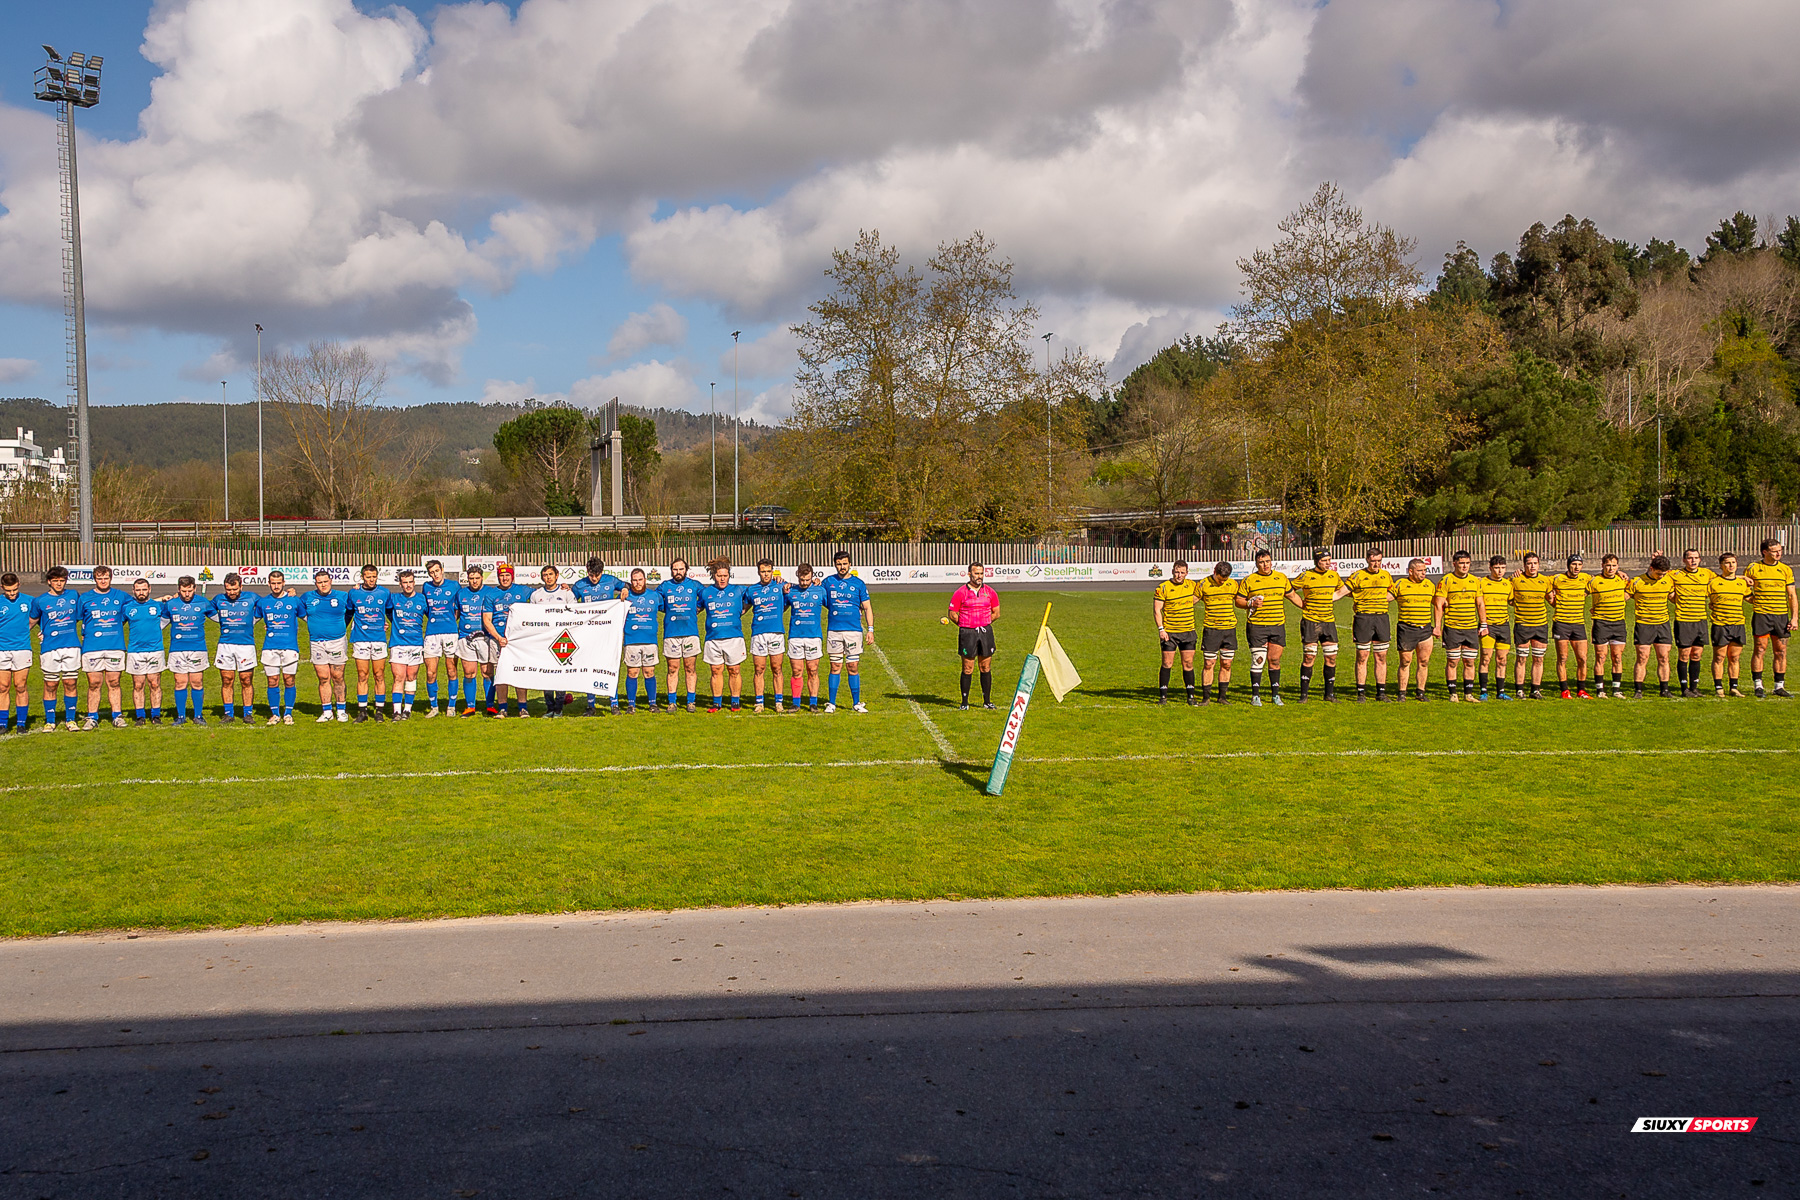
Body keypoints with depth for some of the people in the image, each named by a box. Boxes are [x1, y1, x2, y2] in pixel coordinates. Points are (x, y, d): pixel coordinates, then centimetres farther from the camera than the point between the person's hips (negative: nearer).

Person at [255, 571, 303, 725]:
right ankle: (275, 714, 9)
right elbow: (253, 618, 26)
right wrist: (265, 626, 14)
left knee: (289, 680, -1)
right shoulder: (262, 602, 10)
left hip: (290, 645, -2)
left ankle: (288, 713, 7)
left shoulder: (294, 600, 5)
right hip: (270, 646, 2)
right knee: (272, 681, 1)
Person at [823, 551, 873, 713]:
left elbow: (867, 607, 6)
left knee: (853, 667, 2)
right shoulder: (828, 583, 8)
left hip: (854, 630, 0)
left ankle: (856, 703, 8)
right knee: (835, 666, 1)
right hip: (834, 630, 1)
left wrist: (870, 629, -1)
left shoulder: (858, 583, 5)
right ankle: (831, 703, 7)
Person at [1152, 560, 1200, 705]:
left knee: (1188, 664, 5)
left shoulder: (1191, 585, 7)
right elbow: (1156, 610, -7)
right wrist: (1161, 629, -14)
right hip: (1169, 632, -4)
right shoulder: (1162, 588, -7)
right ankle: (1163, 696, 6)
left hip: (1188, 632, 4)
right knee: (1167, 664, -2)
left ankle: (1190, 697, 11)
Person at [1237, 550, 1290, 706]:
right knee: (1258, 660, -4)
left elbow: (1290, 594, 26)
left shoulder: (1281, 578, 11)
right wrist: (1251, 603, -14)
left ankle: (1275, 694, 14)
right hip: (1257, 627, -3)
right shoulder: (1248, 580, -1)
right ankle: (1255, 696, 3)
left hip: (1278, 625, 3)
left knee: (1275, 660, 5)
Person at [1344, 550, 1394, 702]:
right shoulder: (1357, 576, -1)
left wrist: (1381, 598, 0)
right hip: (1362, 617, -4)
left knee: (1381, 657, 6)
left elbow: (1392, 594, 17)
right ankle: (1361, 693, 4)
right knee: (1362, 656, -1)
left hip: (1382, 617, 4)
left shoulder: (1386, 575, 12)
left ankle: (1381, 692, 13)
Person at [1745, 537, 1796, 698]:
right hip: (1761, 614, -2)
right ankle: (1758, 685, 4)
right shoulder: (1753, 568, 2)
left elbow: (1791, 596, 9)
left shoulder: (1786, 570, 9)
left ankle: (1779, 686, 11)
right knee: (1760, 649, -3)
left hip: (1781, 615, 2)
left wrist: (1794, 617, 3)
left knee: (1781, 651, 4)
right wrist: (1753, 600, -3)